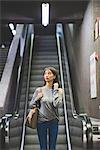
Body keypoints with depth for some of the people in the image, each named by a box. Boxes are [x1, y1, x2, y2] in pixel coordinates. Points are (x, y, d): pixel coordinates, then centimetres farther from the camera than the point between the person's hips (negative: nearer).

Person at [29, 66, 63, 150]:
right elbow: (31, 105, 5)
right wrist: (37, 98, -11)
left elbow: (56, 104, -18)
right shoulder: (39, 90, 0)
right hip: (41, 121, 0)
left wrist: (55, 90, -12)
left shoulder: (59, 90, -1)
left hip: (53, 121, 0)